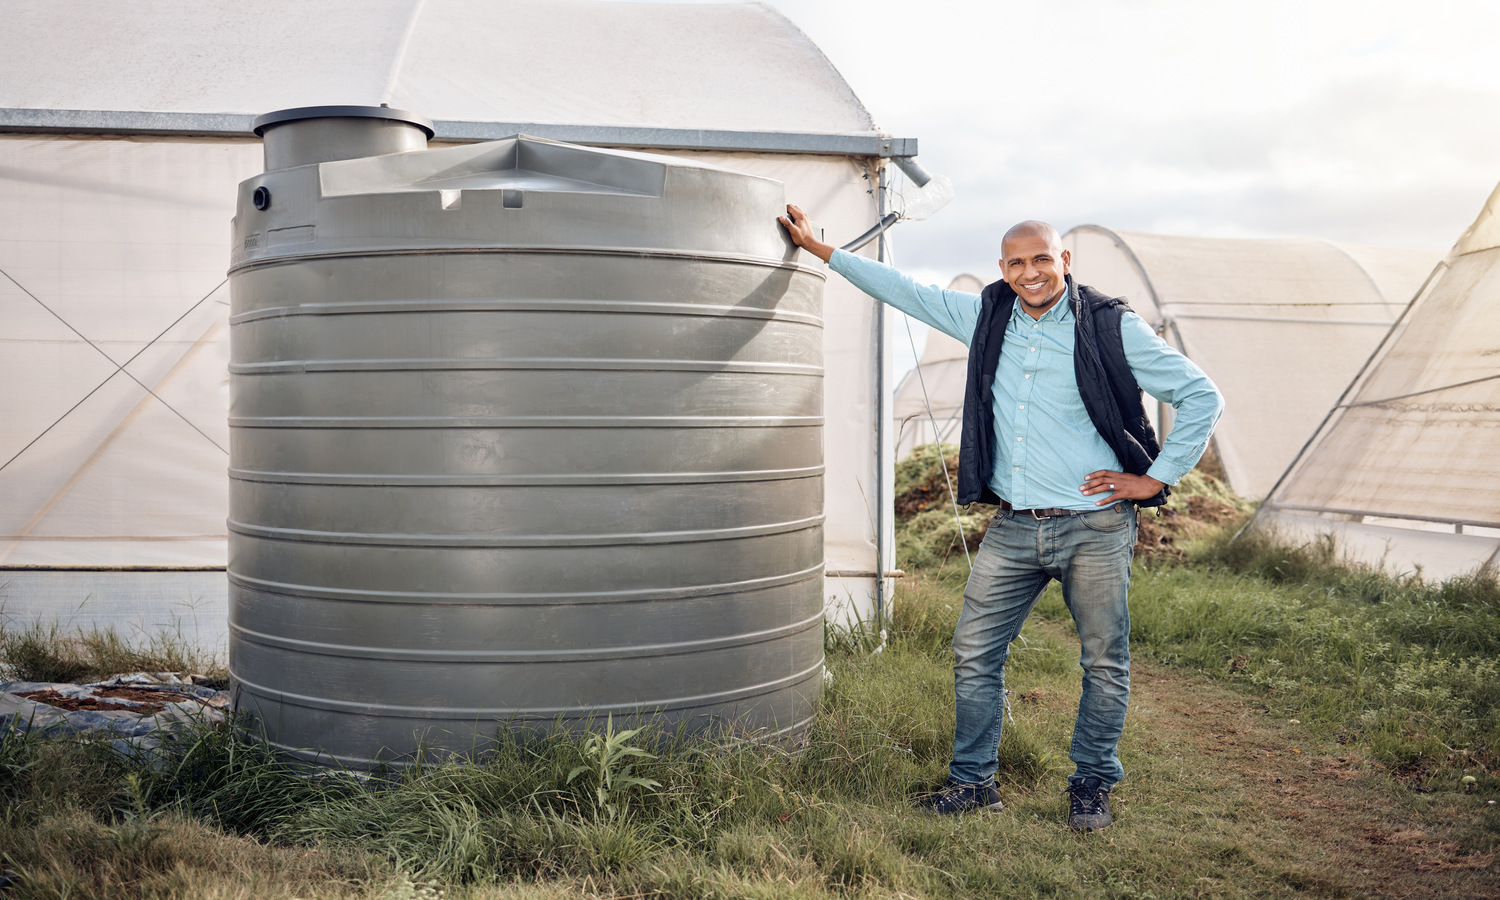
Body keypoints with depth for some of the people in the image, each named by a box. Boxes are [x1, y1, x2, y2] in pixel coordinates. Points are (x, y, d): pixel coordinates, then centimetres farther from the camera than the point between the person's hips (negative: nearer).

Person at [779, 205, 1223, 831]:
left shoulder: (1112, 327, -5)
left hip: (1094, 528, -3)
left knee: (1105, 666, 7)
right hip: (1012, 528, 4)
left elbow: (1202, 397, 0)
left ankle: (1091, 786, 27)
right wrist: (818, 248, 20)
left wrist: (1156, 478, -4)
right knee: (974, 656, 7)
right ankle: (974, 781, 23)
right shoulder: (986, 317, 8)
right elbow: (905, 291, 17)